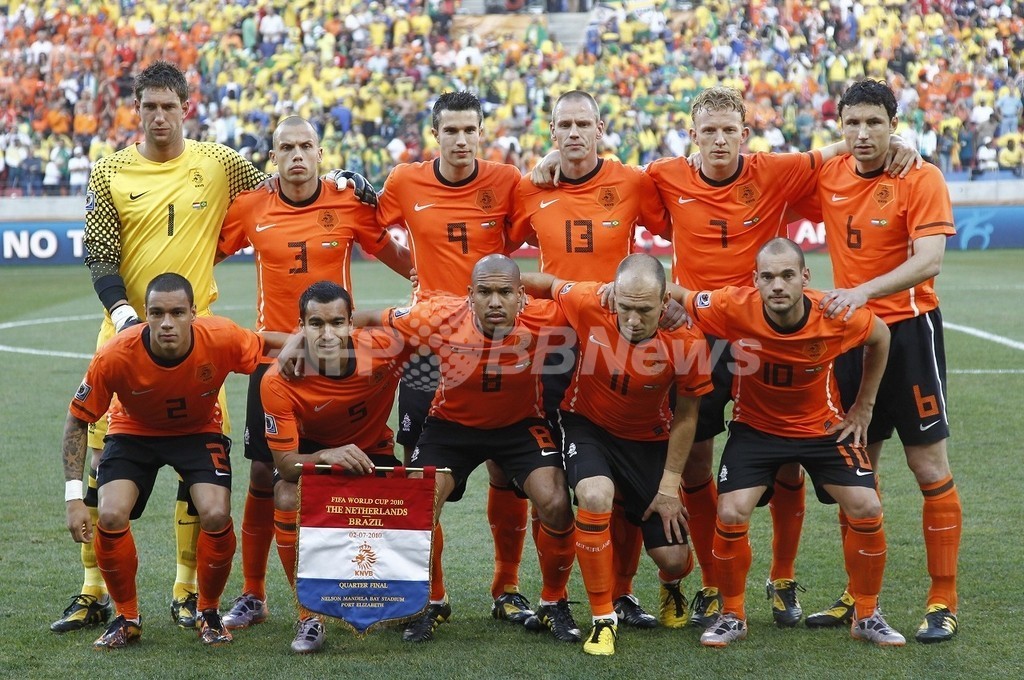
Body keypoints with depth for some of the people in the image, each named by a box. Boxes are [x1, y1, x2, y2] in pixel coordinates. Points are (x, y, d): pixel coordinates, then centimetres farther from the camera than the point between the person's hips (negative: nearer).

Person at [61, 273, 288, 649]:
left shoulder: (222, 339, -30)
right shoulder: (114, 357, -31)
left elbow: (271, 344, -8)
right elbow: (77, 420, -17)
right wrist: (74, 497, -22)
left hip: (200, 431, 0)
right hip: (134, 432, 0)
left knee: (216, 516, -22)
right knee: (110, 516, -22)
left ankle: (208, 613, 6)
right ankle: (127, 618, 3)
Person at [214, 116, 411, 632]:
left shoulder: (349, 205, -2)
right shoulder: (251, 209, -1)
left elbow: (397, 257, 12)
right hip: (273, 356, 1)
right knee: (263, 476, 3)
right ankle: (252, 596, 15)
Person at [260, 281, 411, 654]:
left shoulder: (383, 347, -30)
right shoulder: (279, 382, -30)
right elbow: (285, 462, -28)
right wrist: (326, 456, -47)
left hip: (374, 451, 1)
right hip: (312, 452, -1)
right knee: (287, 499, -31)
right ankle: (309, 615, -14)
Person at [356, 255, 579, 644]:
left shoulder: (543, 319, -29)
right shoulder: (440, 317, -28)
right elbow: (372, 321, -15)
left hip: (521, 425, 0)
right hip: (452, 423, 0)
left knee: (555, 503, -18)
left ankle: (554, 605, 9)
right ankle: (431, 604, 14)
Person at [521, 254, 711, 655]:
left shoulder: (686, 339, -26)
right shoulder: (588, 305, -28)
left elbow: (685, 417, -11)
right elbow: (547, 284, -5)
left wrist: (670, 486, -8)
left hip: (649, 438, 1)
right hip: (588, 425, -1)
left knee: (672, 557, -3)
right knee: (596, 497, -32)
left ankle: (672, 584, 40)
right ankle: (603, 618, -13)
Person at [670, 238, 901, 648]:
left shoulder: (837, 317, -25)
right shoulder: (735, 309, -28)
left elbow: (880, 337, -2)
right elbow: (675, 297, -12)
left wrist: (863, 406, 1)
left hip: (824, 426, 1)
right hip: (755, 426, 0)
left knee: (867, 510, -11)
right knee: (730, 515, -17)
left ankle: (867, 617, 11)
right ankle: (732, 616, 8)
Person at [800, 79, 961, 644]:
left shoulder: (921, 179, -11)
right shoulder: (828, 177, 3)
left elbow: (928, 260, -22)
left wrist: (863, 291, -34)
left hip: (908, 328, -5)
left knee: (929, 465, -1)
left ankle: (943, 602, 8)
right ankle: (858, 595, 21)